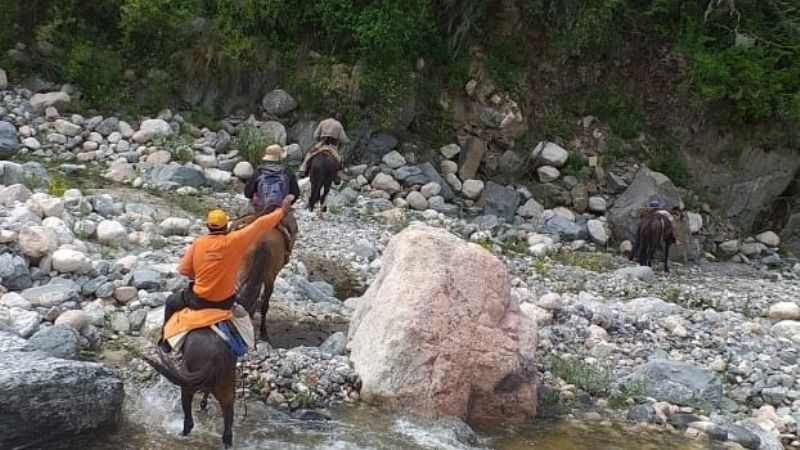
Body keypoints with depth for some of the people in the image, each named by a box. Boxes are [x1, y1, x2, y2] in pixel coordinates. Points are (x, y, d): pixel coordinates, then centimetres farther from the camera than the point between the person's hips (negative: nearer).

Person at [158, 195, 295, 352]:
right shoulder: (235, 241, -16)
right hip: (226, 301, 0)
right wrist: (282, 210, 1)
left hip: (199, 300, 0)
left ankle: (166, 341, 37)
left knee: (171, 302, 30)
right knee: (238, 301, 38)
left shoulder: (198, 243, -12)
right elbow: (260, 224, -9)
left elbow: (183, 270, -4)